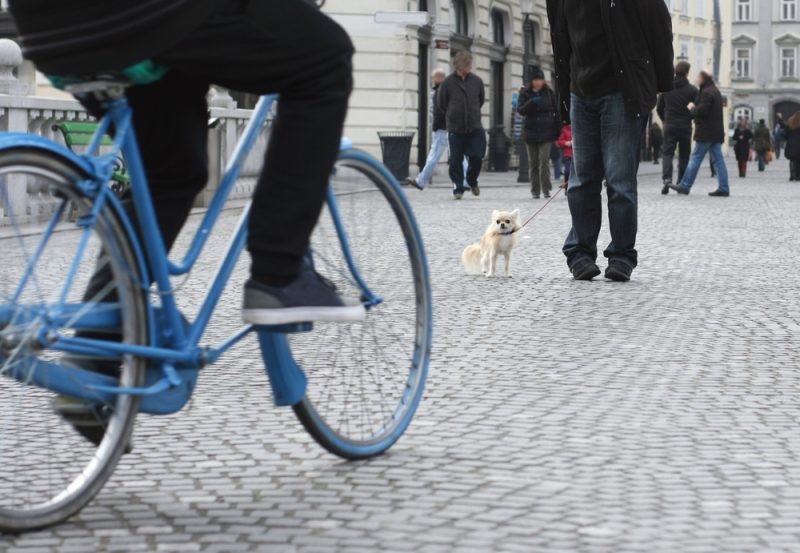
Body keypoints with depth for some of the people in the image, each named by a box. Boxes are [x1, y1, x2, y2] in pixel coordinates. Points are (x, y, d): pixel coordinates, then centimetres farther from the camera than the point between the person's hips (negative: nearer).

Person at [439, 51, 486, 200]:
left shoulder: (477, 81, 2)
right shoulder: (448, 82, -4)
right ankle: (458, 188, 10)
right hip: (455, 128, -1)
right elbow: (441, 103, 7)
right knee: (456, 160, -1)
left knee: (477, 157, -4)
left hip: (475, 127, 1)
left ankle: (472, 181, 23)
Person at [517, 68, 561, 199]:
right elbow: (520, 109, -7)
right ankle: (535, 191, 11)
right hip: (531, 132, 2)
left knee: (544, 159, -13)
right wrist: (531, 103, -25)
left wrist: (558, 130, 2)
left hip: (546, 132, -2)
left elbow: (556, 111, 8)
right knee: (533, 162, 5)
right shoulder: (525, 93, 5)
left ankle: (546, 188, -12)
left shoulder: (549, 93, 5)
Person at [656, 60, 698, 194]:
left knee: (667, 153, -1)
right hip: (686, 127, -1)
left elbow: (659, 108, 8)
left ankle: (667, 178, -24)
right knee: (684, 156, 9)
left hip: (669, 126, 1)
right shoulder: (692, 90, -4)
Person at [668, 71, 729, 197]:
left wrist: (692, 108, -3)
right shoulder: (716, 91, 18)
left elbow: (701, 111, -22)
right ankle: (723, 188, 1)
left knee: (696, 158, -5)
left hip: (706, 132, -9)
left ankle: (685, 186, -1)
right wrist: (695, 108, 12)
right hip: (716, 132, 9)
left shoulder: (706, 93, -13)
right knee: (718, 159, 5)